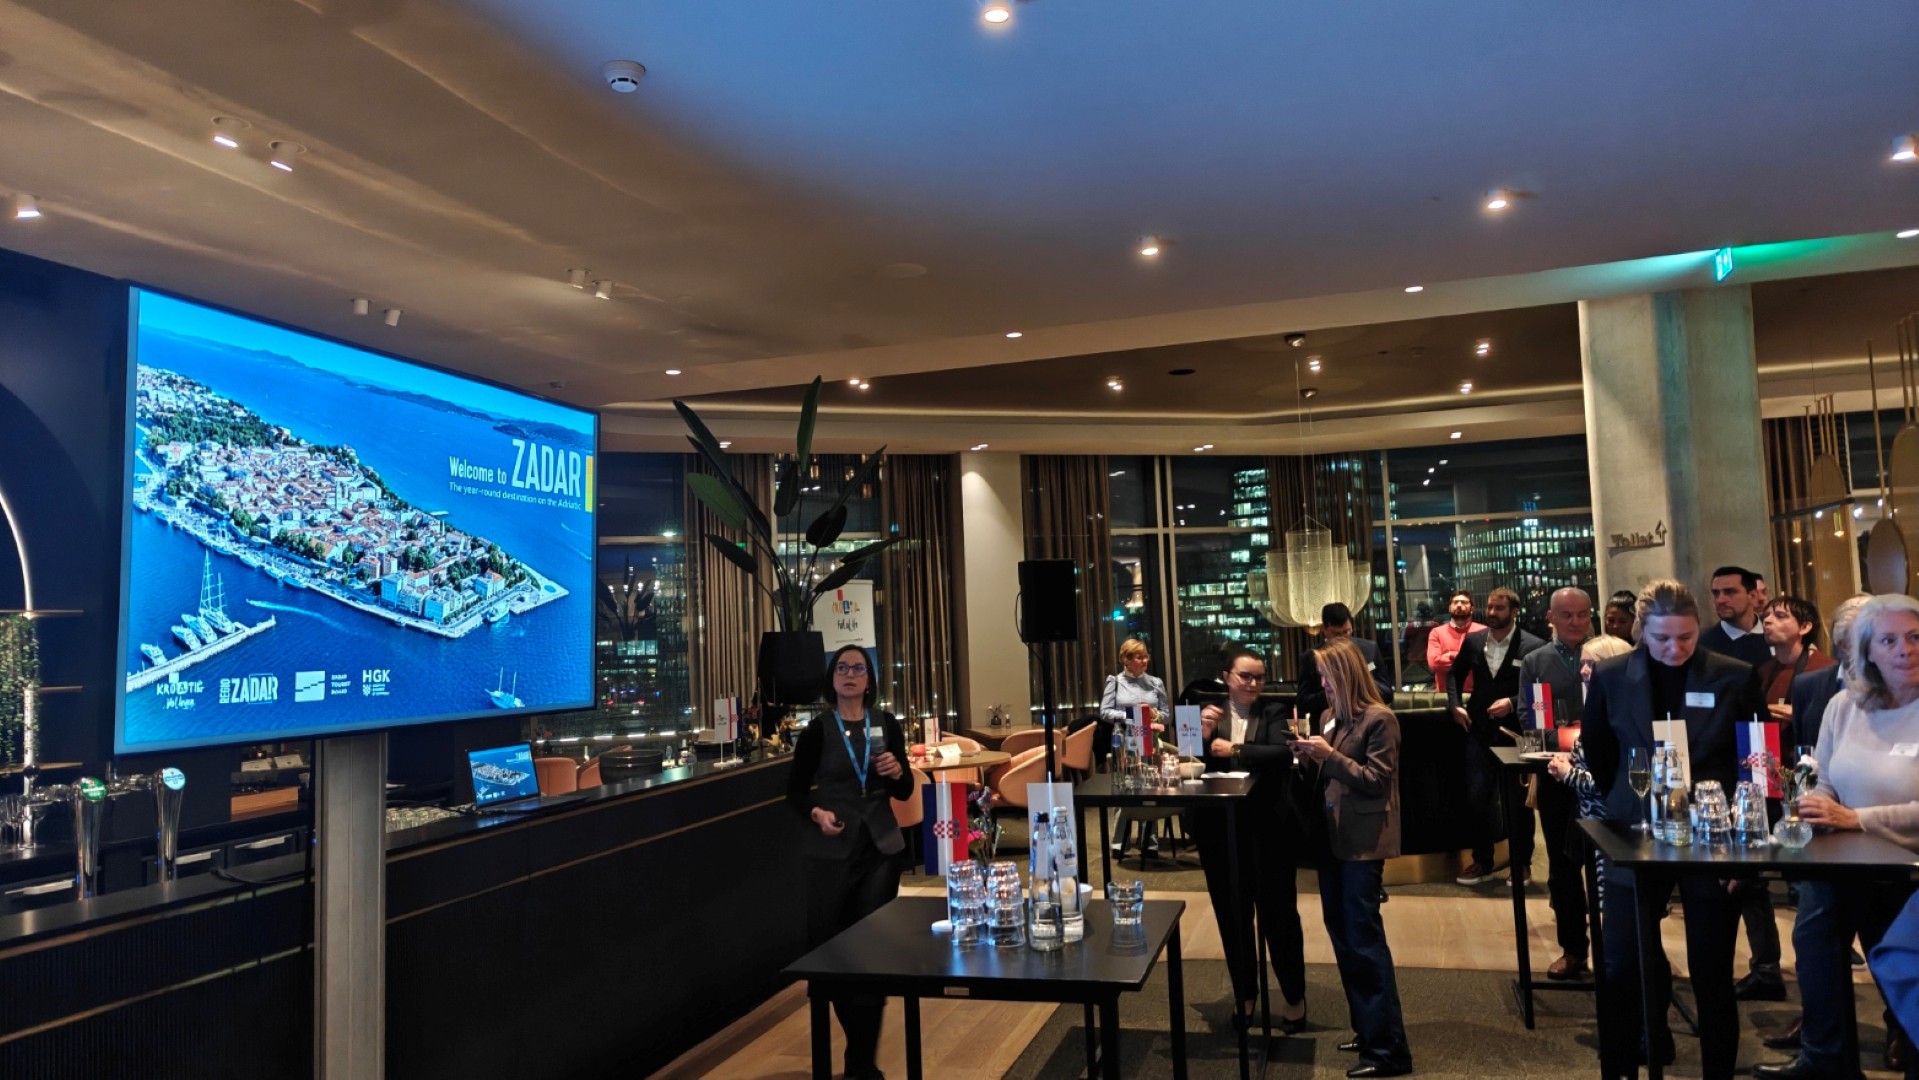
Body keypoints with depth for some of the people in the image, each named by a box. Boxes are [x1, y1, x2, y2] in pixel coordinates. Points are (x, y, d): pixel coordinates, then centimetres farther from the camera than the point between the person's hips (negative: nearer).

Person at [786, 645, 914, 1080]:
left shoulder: (886, 723, 3)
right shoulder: (818, 729, -3)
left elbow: (905, 791, 7)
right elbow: (795, 790, 2)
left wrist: (896, 772, -14)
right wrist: (816, 813, -17)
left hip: (881, 847, 2)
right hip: (832, 851, -1)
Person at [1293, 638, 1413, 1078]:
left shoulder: (1379, 719, -13)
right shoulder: (1331, 716, 9)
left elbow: (1378, 781, -16)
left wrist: (1330, 756, -21)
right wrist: (1311, 756, -2)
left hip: (1362, 840, -8)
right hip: (1332, 836, 8)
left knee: (1364, 938, -4)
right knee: (1342, 934, 14)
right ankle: (1368, 1028, 28)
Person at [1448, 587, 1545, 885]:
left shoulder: (1533, 646, -11)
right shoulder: (1472, 641, 3)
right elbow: (1454, 673, 17)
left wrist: (1512, 703, -21)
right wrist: (1455, 704, 4)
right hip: (1479, 732, 4)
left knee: (1518, 800, 9)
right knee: (1478, 798, 8)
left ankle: (1521, 865, 25)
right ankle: (1482, 862, 22)